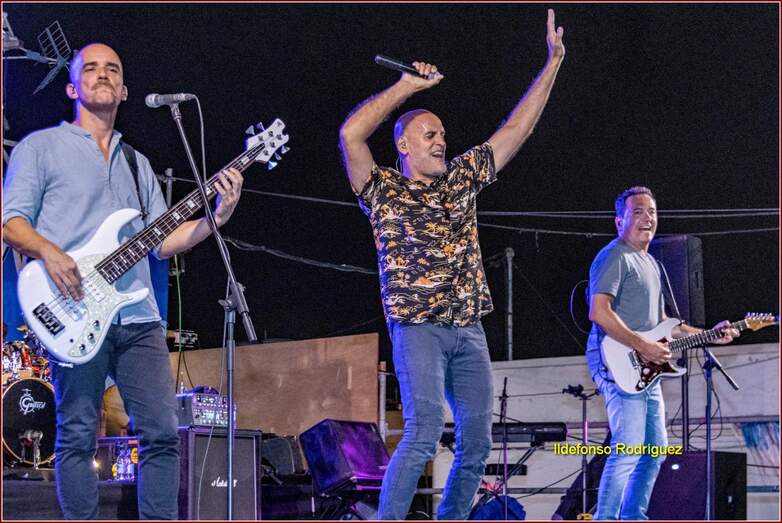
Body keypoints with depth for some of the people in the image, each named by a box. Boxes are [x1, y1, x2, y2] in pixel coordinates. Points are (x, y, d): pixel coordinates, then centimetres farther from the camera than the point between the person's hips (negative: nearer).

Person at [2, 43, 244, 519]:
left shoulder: (138, 164, 24)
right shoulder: (41, 147, 8)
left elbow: (164, 241, 18)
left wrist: (217, 216, 3)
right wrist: (48, 251, -19)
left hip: (138, 318, 5)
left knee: (163, 431, -1)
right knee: (77, 435, -2)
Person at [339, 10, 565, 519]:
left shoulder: (462, 178, 15)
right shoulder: (384, 190, 1)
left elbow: (516, 130, 15)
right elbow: (350, 134, -15)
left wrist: (552, 65, 10)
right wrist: (409, 85, -10)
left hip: (469, 330, 6)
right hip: (418, 329, -6)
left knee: (476, 442, 4)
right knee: (425, 430, -21)